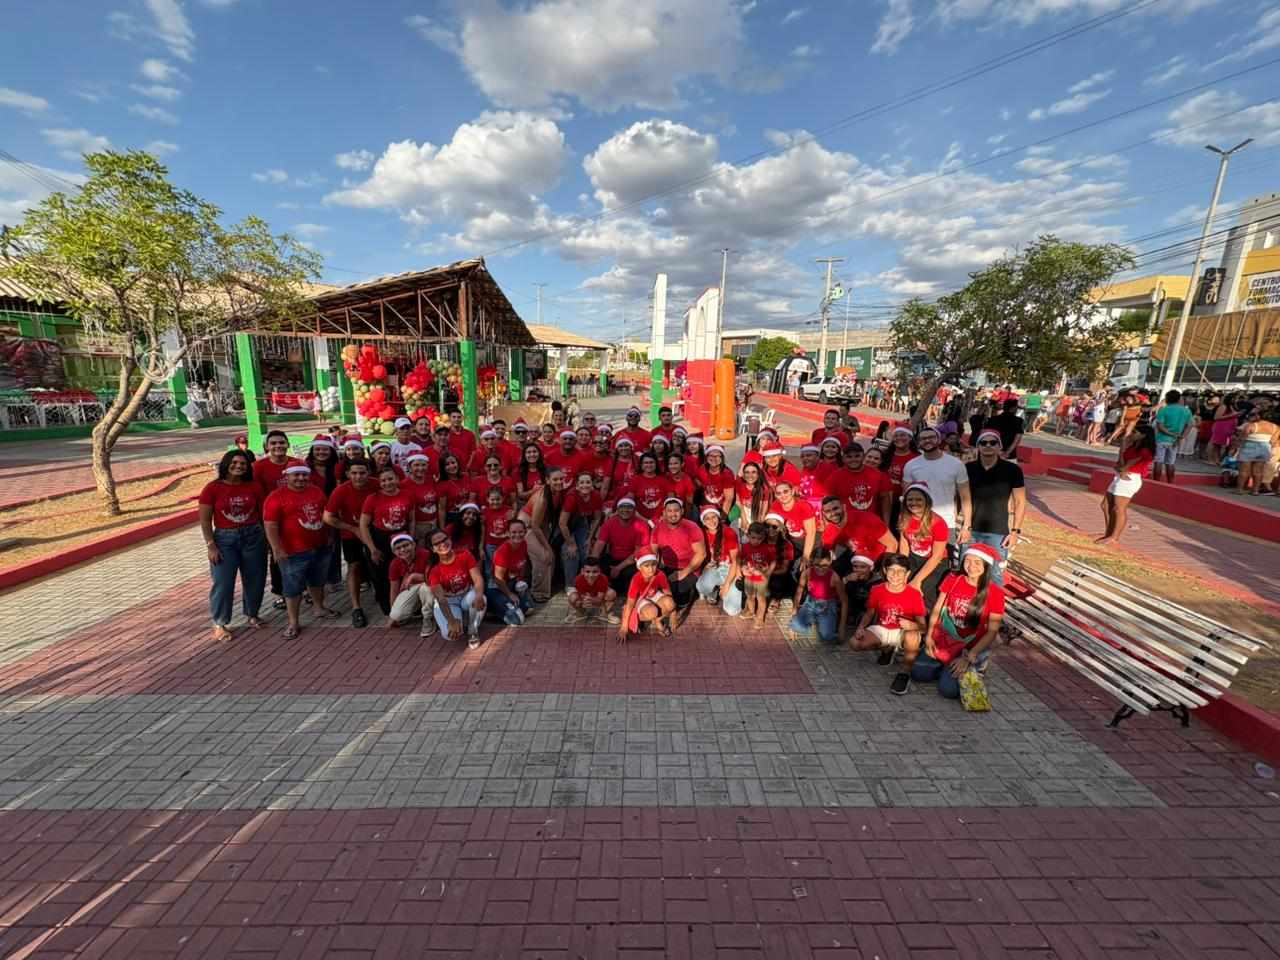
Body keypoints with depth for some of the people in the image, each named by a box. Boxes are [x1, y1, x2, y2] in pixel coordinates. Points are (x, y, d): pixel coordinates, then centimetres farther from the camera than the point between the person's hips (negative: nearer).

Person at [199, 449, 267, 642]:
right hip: (224, 539, -2)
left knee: (254, 580, 12)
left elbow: (263, 514, 6)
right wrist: (211, 546, -10)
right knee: (222, 583, -1)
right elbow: (205, 520, -5)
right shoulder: (212, 488, -6)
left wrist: (268, 539, 6)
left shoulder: (254, 487, -1)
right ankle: (220, 624, 16)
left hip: (253, 537, 2)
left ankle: (251, 614, 32)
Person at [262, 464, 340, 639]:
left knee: (317, 581, 21)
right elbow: (270, 526, -15)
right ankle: (293, 623, 14)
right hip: (294, 552, -6)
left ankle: (319, 608, 38)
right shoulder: (276, 497, -12)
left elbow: (325, 514, 17)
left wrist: (328, 536, 17)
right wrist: (277, 550, -19)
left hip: (321, 548, 6)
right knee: (293, 587, 4)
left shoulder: (316, 491, 6)